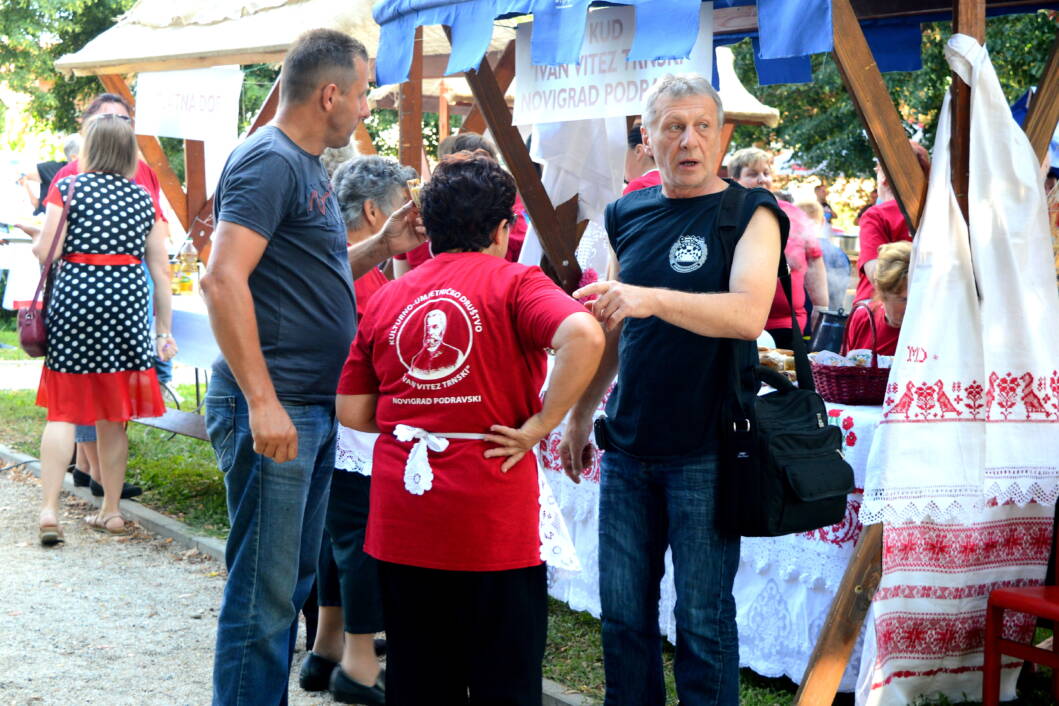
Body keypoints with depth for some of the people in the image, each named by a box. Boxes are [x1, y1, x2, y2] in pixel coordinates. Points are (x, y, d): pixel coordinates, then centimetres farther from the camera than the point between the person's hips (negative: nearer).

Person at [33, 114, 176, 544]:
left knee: (63, 409, 3)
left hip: (74, 297, -2)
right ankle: (111, 511, 18)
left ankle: (50, 509, -7)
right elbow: (161, 271, 6)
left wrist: (37, 241, 15)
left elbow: (45, 252, -8)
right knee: (114, 415, 11)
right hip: (127, 300, 2)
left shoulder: (68, 188, -1)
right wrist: (164, 330, 11)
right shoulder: (143, 198, 8)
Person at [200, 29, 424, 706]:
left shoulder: (307, 167, 17)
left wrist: (381, 246, 9)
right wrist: (263, 402, -25)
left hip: (314, 411, 10)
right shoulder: (269, 161, -13)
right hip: (272, 410, -10)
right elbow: (224, 281, -23)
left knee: (294, 580, 17)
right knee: (264, 594, -4)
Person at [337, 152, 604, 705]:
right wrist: (538, 425, -16)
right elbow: (583, 337, -24)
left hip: (401, 518, 4)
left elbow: (352, 411, 8)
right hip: (492, 524, -4)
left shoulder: (387, 297, 7)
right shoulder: (513, 284, -5)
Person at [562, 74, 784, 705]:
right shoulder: (628, 215, 10)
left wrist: (651, 298, -36)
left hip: (705, 451, -5)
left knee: (704, 619, 1)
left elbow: (749, 314, -24)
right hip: (628, 447, 5)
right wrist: (578, 415, 21)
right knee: (623, 612, 10)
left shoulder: (749, 213, -6)